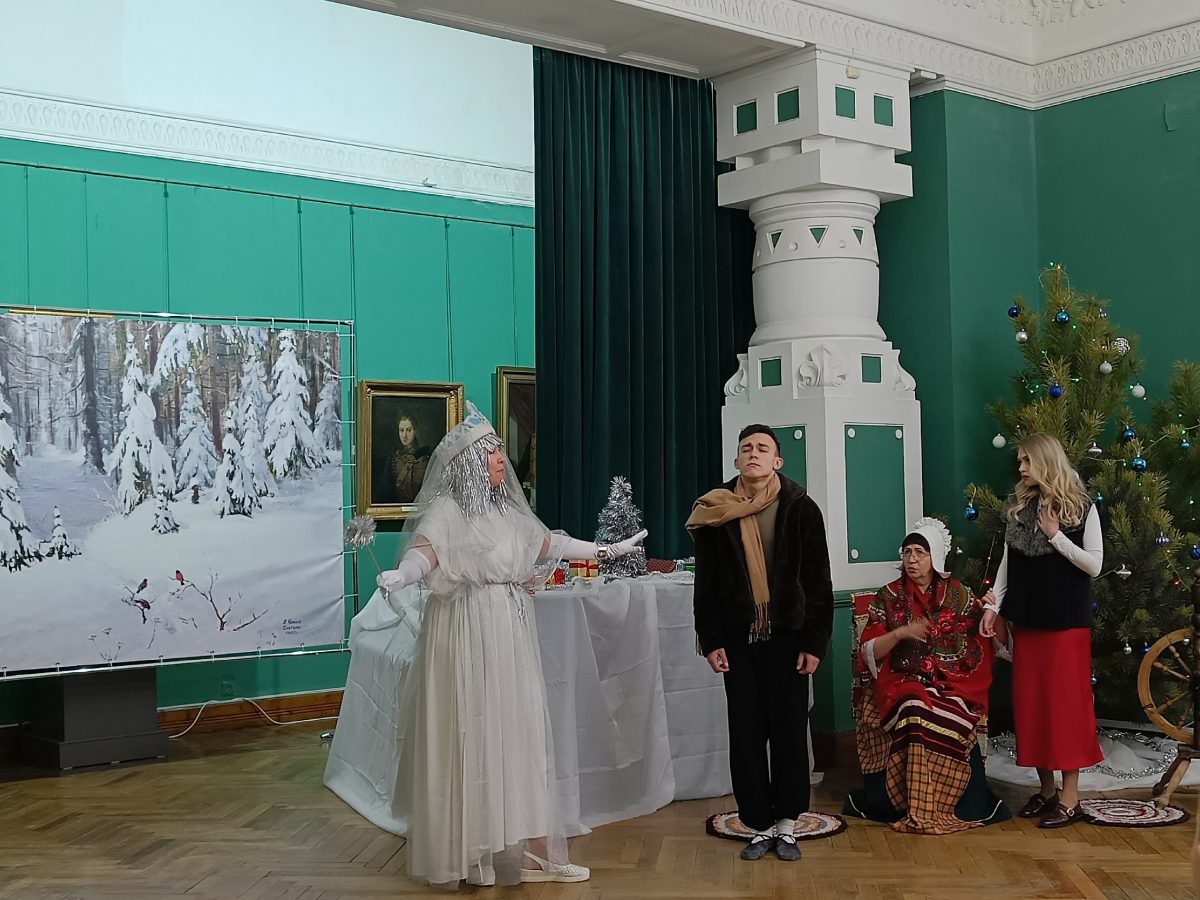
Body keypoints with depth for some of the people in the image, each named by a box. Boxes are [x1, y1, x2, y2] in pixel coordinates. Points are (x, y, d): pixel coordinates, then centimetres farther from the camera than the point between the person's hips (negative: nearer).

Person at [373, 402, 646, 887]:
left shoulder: (507, 508, 14)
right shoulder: (447, 509, -9)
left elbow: (548, 542, 26)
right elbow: (424, 551, -26)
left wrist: (607, 550, 33)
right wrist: (400, 575, -49)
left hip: (511, 633, 8)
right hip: (468, 633, -8)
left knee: (517, 734, 9)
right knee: (472, 735, -4)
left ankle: (523, 848, 16)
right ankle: (466, 853, 6)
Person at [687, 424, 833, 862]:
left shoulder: (800, 509, -3)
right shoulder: (715, 513, 2)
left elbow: (818, 581, -2)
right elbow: (706, 583, 5)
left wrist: (815, 642, -7)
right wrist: (711, 640, -1)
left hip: (787, 636, -1)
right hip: (739, 638, 1)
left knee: (789, 730, 3)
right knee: (746, 732, 4)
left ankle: (786, 823, 17)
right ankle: (759, 824, 15)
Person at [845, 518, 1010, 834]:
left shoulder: (957, 594, 8)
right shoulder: (888, 597, 5)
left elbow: (994, 639, 7)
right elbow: (869, 652, 0)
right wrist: (899, 633, -16)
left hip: (952, 685, 1)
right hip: (903, 684, -1)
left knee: (952, 723, -31)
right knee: (915, 714, -33)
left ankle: (970, 806, -10)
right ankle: (914, 809, -18)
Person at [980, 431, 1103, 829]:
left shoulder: (1081, 507, -6)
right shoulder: (1017, 506, 8)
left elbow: (1094, 565, -8)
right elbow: (1008, 561, 10)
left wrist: (1055, 536, -15)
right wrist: (993, 605, 3)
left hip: (1067, 619, -5)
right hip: (1026, 617, 5)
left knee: (1066, 701, -2)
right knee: (1030, 701, 7)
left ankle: (1070, 797, 4)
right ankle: (1045, 788, 18)